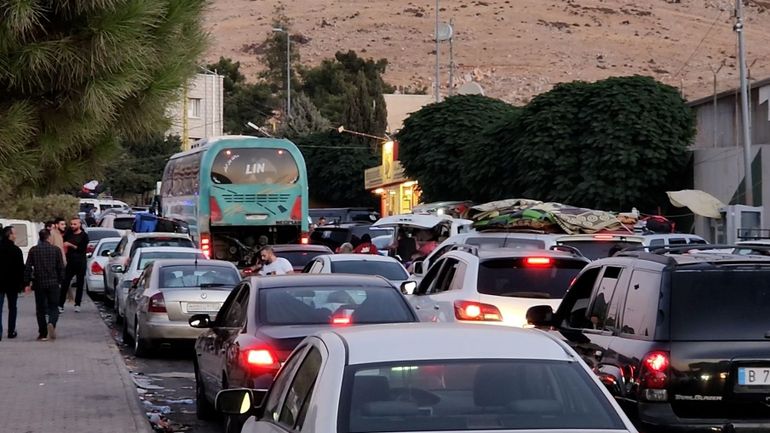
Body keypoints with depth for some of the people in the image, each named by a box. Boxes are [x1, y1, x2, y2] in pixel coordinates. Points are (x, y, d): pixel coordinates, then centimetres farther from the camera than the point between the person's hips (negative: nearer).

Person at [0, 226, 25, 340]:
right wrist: (21, 284, -3)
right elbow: (20, 268, -10)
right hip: (12, 283, -2)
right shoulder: (16, 250, -11)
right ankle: (11, 331, 15)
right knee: (12, 308, 13)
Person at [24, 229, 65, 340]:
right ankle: (51, 323, -23)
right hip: (53, 283, -1)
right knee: (53, 307, 7)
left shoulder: (33, 250, 0)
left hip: (39, 283, 1)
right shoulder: (55, 250, -2)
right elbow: (61, 268, -1)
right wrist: (60, 281, 9)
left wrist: (27, 283, 6)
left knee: (40, 309, 10)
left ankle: (43, 334, 8)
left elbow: (28, 268, 0)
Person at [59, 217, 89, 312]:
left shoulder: (84, 236, -2)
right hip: (70, 262, 2)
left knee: (79, 284, 4)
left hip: (80, 263, -2)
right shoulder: (69, 234, 9)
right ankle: (60, 305, -5)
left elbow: (83, 249, -10)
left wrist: (71, 245, -14)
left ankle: (77, 305, 13)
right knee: (64, 284, -5)